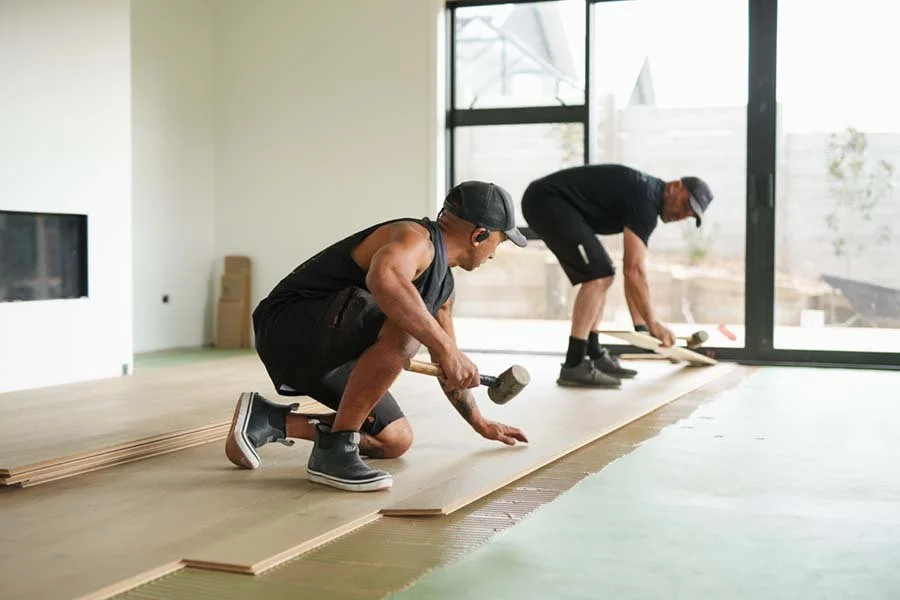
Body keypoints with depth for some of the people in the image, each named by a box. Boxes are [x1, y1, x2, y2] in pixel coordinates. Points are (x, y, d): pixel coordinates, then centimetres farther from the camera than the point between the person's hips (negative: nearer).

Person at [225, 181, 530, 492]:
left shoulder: (443, 283, 15)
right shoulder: (415, 238, -16)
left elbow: (447, 367, 29)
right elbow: (383, 277, -43)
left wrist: (481, 423, 36)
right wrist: (445, 347, -40)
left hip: (327, 350, 10)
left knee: (396, 441, 13)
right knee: (404, 327, -33)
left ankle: (270, 419, 14)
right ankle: (335, 449, -23)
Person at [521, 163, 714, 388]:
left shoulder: (648, 197, 14)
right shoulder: (645, 198, -17)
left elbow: (634, 271, 17)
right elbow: (633, 270, -19)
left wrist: (640, 325, 16)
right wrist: (652, 323, -11)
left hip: (546, 202, 11)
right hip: (547, 199, -11)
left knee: (601, 275, 13)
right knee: (598, 275, -16)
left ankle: (593, 355, 18)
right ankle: (573, 367, -15)